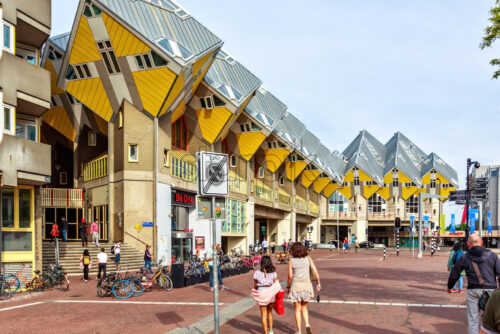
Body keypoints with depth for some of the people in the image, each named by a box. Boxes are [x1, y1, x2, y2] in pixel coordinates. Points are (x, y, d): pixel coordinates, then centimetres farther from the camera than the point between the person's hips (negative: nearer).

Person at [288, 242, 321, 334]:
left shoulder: (291, 260, -3)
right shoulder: (308, 258, 3)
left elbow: (290, 276, -5)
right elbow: (315, 271, -3)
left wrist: (288, 287, 7)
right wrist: (319, 283, 3)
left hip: (296, 285, -2)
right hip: (306, 285, 2)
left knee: (297, 309, 10)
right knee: (304, 307, 21)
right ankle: (307, 325, 0)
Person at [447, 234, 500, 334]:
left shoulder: (464, 258, 3)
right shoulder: (492, 255, 2)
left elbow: (454, 275, 10)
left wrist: (449, 287, 26)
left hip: (473, 291, 0)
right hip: (490, 290, 0)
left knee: (473, 320, 6)